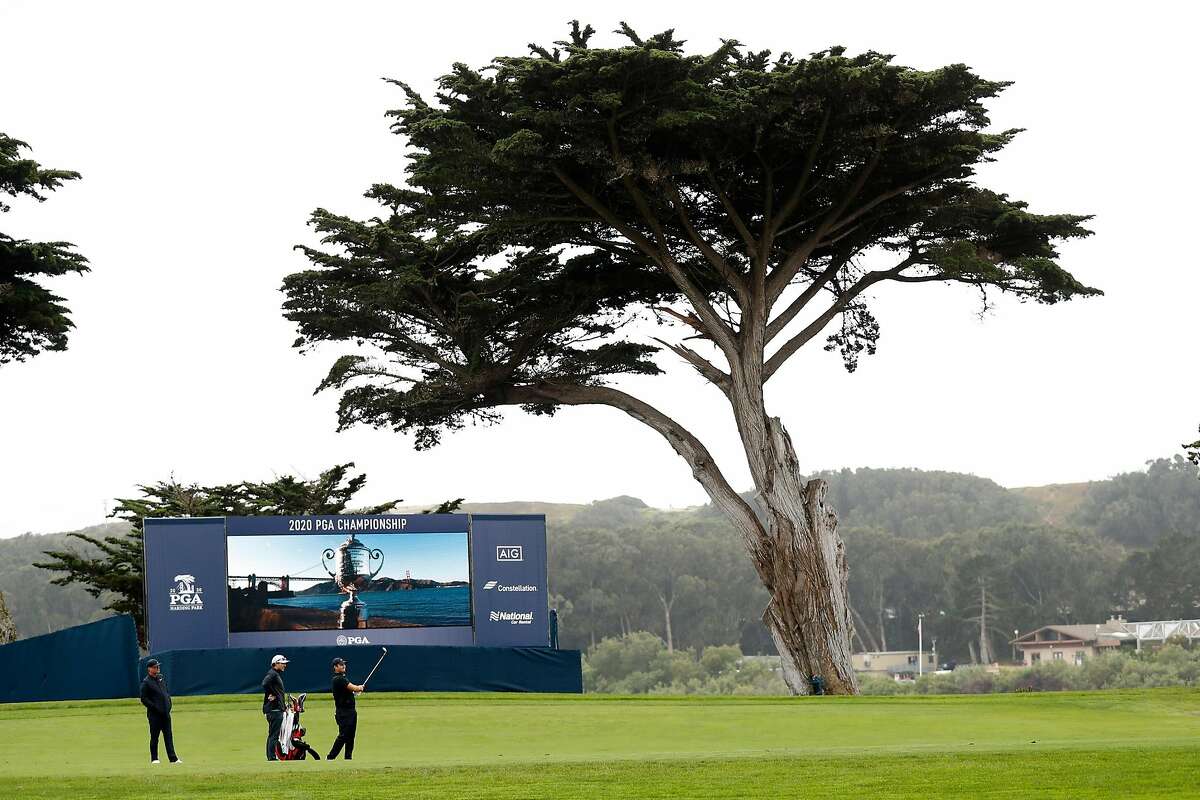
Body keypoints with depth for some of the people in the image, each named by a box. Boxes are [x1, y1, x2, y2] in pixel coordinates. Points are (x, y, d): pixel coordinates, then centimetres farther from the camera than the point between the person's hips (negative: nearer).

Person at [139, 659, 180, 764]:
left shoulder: (161, 678, 14)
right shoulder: (146, 682, -8)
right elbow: (144, 699, -10)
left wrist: (169, 703, 10)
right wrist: (155, 707, -16)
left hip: (166, 712, 6)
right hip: (154, 714, -6)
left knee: (168, 736, 4)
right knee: (154, 737, 1)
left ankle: (173, 758, 3)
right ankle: (154, 758, 10)